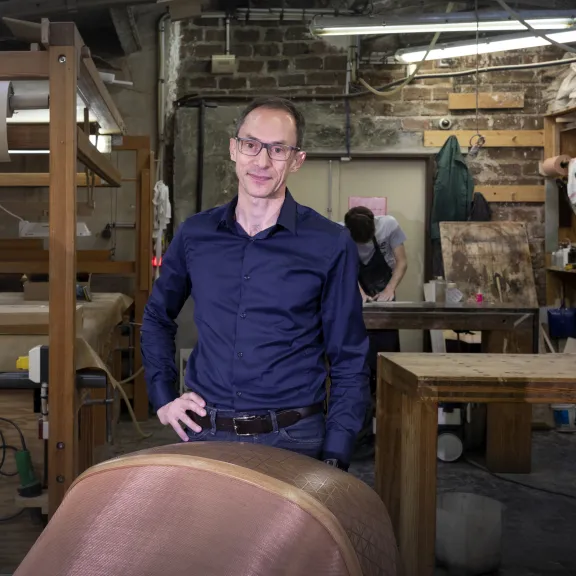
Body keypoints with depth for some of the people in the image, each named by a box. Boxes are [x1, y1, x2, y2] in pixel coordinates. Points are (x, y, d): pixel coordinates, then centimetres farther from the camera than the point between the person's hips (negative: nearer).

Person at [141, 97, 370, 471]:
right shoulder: (195, 235, 4)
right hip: (204, 432, 3)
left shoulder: (331, 245, -5)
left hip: (292, 440, -2)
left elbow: (349, 365, -2)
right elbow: (157, 319, 21)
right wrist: (162, 397, 10)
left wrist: (333, 461, -9)